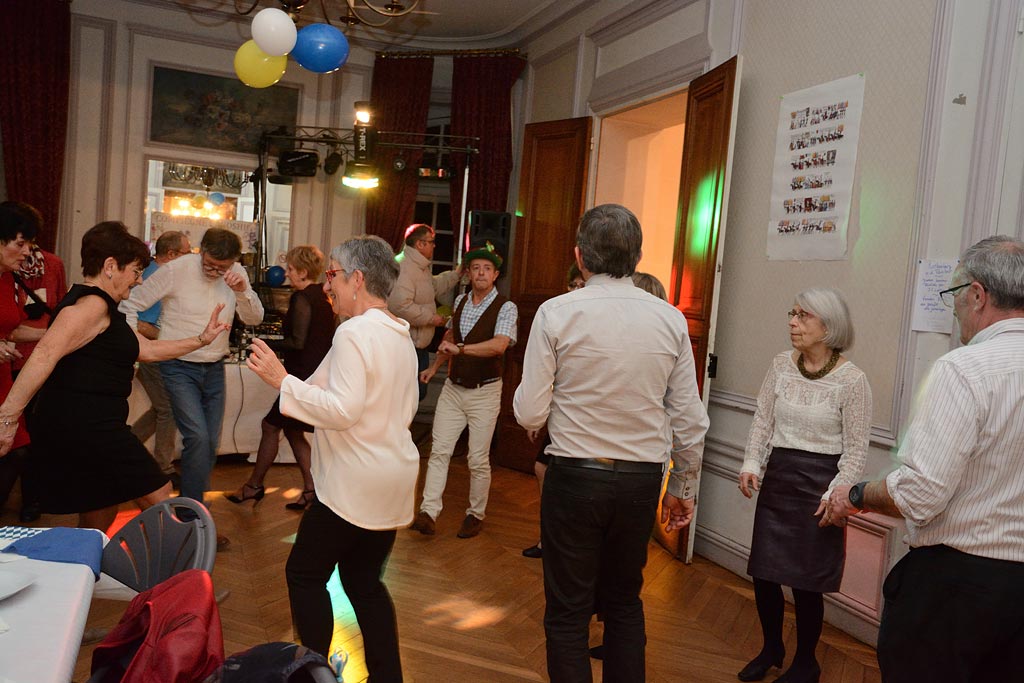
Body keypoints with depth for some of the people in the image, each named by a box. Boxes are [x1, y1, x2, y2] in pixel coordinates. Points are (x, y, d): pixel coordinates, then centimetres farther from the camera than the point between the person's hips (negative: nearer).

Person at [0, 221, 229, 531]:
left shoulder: (103, 309, 21)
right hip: (87, 426, -11)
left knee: (97, 521, 17)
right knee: (158, 496, 0)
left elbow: (147, 349, 25)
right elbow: (45, 354, -25)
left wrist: (202, 339, 23)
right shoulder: (93, 303, -13)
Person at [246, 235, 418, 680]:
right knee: (364, 580, 18)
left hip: (355, 485, -9)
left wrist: (282, 381, -20)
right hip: (393, 478, 9)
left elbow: (343, 410, -24)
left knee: (305, 574, 7)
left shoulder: (354, 332, -17)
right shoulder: (400, 335, 10)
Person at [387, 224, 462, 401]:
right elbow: (400, 305, -31)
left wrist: (457, 273, 25)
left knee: (419, 392, 17)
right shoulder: (405, 268, -20)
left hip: (420, 346, 11)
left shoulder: (421, 268, 16)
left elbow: (434, 286, 35)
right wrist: (431, 318, -20)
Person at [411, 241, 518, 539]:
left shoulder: (506, 308, -12)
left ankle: (476, 514, 21)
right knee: (439, 450, -2)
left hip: (484, 392, -5)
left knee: (478, 459, 4)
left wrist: (459, 349, -35)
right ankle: (428, 513, 0)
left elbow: (499, 345, -29)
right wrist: (434, 366, 24)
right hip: (453, 388, 5)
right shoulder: (460, 301, 7)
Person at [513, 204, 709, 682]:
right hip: (641, 480, 4)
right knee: (625, 603, 23)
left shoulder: (556, 313, -11)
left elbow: (529, 414, -10)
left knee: (568, 612, 11)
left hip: (575, 477, -3)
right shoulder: (671, 320, -2)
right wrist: (682, 488, 14)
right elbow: (690, 422, 1)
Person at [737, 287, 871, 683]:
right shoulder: (781, 365, 1)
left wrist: (836, 493, -15)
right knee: (763, 572, 9)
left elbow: (856, 450, -8)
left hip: (818, 483, -4)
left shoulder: (851, 380, -12)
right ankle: (771, 649, 35)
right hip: (777, 477, 4)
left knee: (805, 581, 5)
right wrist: (751, 464, -2)